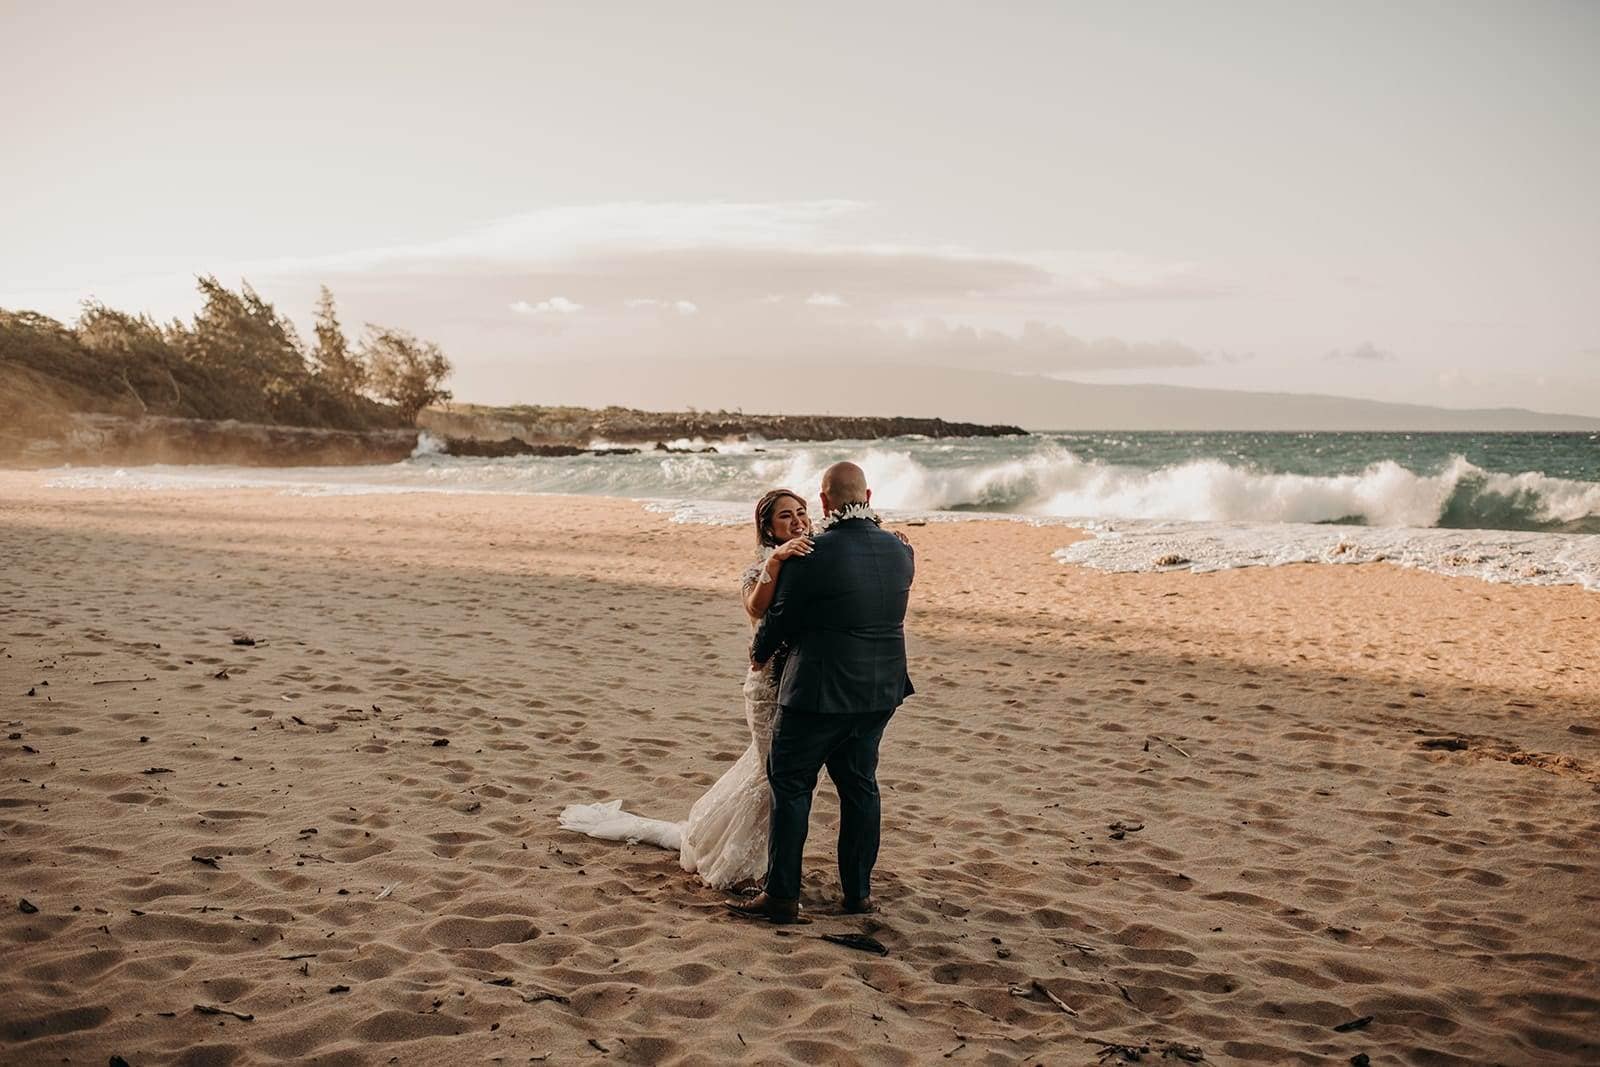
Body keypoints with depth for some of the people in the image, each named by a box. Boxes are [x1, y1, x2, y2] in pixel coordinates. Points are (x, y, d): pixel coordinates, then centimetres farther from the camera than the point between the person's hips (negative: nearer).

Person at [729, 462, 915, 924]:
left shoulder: (814, 553, -17)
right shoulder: (900, 551, 2)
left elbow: (781, 617, -9)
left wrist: (759, 654, 11)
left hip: (820, 691, -6)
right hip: (881, 691, 6)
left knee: (790, 785, 4)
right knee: (860, 785, 16)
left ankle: (782, 897, 7)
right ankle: (858, 891, 23)